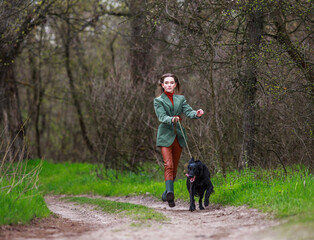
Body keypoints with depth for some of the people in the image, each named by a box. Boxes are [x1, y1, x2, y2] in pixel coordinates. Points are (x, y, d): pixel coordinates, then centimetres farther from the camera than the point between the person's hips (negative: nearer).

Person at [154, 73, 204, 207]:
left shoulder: (181, 99, 13)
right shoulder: (158, 101, 4)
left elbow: (188, 111, -1)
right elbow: (162, 116, -11)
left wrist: (196, 114, -24)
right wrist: (172, 119, -32)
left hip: (178, 135, 4)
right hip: (165, 136, -4)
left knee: (174, 166, 9)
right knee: (168, 165, -18)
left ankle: (167, 193, 24)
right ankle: (170, 192, -30)